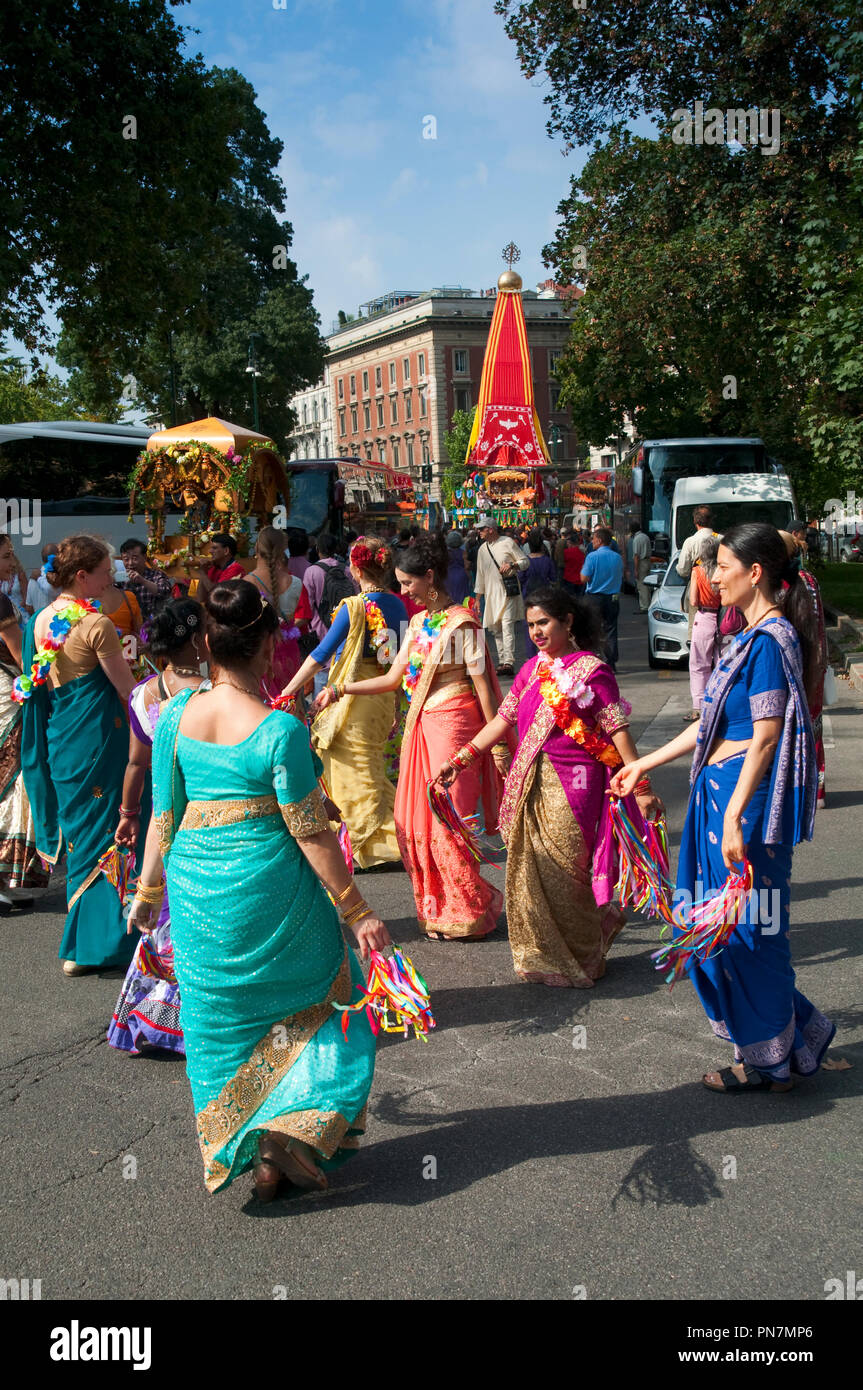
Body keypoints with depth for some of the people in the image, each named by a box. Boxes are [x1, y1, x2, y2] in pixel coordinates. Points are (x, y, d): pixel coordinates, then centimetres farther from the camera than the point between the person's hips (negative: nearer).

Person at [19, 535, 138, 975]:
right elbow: (128, 690, -12)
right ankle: (94, 943, 7)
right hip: (98, 737, -7)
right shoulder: (97, 625, -16)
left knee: (80, 836, 16)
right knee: (105, 835, 2)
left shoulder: (40, 621, 7)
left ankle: (80, 944, 24)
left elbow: (39, 684, 14)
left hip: (56, 738, 7)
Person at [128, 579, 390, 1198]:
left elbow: (163, 815, 3)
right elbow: (311, 835, -15)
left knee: (220, 1019, 20)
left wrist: (149, 890, 17)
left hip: (195, 892, 5)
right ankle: (285, 1132, 11)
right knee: (304, 1006, 19)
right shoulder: (281, 730, -18)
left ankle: (235, 1151, 31)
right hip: (269, 891, -4)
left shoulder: (176, 714, -4)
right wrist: (357, 910, -6)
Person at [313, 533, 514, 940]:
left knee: (447, 822, -2)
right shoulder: (418, 622, 12)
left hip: (453, 723, -8)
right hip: (421, 724, 8)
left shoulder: (461, 623, -12)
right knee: (413, 820, 9)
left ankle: (468, 912, 15)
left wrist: (497, 743, -11)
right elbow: (394, 678, 14)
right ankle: (438, 908, 23)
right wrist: (340, 689, 7)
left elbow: (482, 685, -12)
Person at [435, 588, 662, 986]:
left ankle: (579, 961, 20)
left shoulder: (591, 671, -7)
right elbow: (503, 720, 16)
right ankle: (541, 957, 27)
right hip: (529, 785, 6)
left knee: (562, 873, -2)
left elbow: (618, 732, -10)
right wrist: (458, 759, 12)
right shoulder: (532, 670, 13)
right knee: (528, 871, 9)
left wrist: (640, 788, -14)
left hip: (570, 787, -6)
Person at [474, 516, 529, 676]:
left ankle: (509, 663, -22)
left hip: (508, 591, -6)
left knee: (507, 625, -16)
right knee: (495, 629, 4)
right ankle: (502, 662, 10)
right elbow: (480, 574, 20)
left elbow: (525, 561, 2)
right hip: (491, 593, 6)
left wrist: (512, 565, -18)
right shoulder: (482, 549, 15)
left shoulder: (507, 542, 0)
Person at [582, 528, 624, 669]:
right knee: (611, 630, 8)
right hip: (613, 598, 4)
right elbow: (621, 577, 14)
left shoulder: (592, 556, -12)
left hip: (595, 598, -4)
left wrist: (583, 568, 6)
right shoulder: (617, 557, 4)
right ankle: (611, 662, 6)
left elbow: (584, 578, -13)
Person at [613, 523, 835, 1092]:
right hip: (721, 790, 10)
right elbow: (716, 722, 20)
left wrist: (734, 817, -24)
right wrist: (645, 764, 24)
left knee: (746, 928, 1)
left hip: (744, 796, -10)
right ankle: (799, 1032, 29)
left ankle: (769, 1061, 19)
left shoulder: (770, 640, -16)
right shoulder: (758, 635, 14)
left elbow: (766, 737, -21)